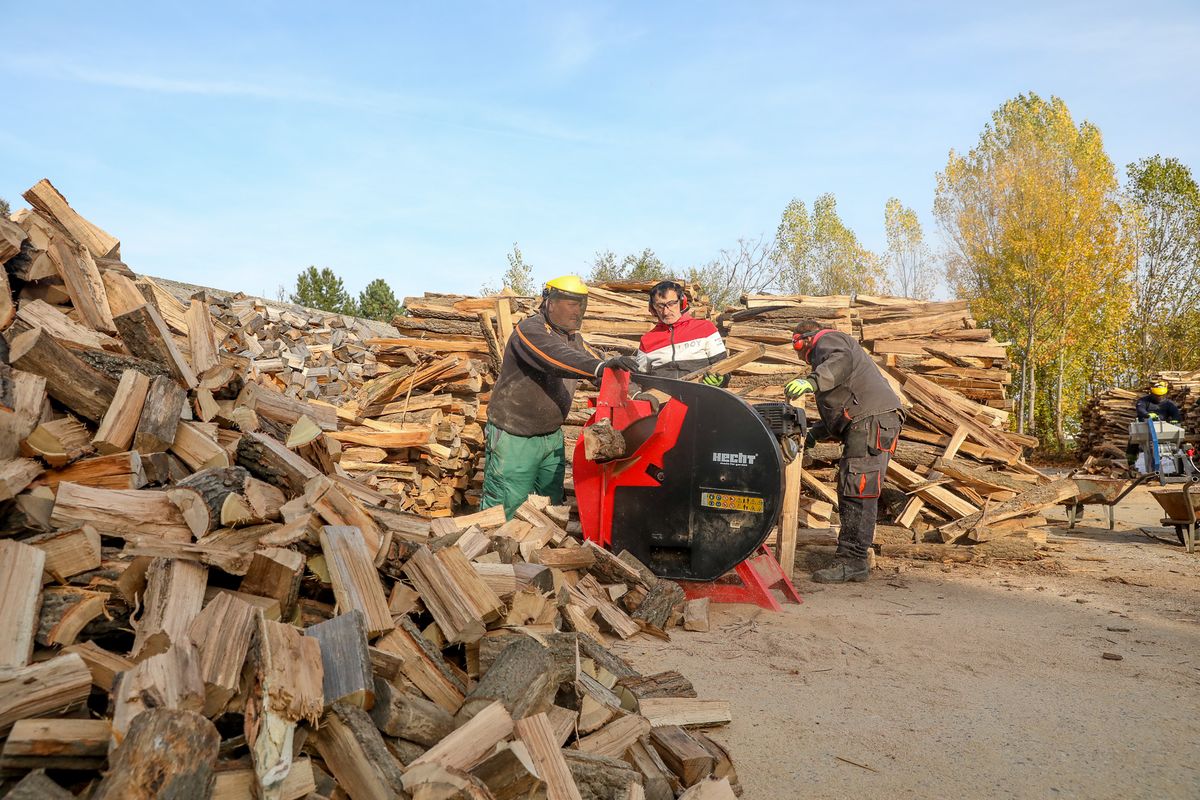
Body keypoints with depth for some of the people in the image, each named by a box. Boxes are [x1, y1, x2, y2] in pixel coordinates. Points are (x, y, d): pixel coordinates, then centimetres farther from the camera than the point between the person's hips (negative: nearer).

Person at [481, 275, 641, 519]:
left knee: (551, 505, 16)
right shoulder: (530, 330, -19)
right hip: (514, 438, -8)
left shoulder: (574, 339, 10)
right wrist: (601, 367, -50)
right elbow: (556, 359, -36)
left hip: (552, 437, 8)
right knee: (504, 510, -3)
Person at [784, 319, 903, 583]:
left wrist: (812, 381, -34)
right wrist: (813, 433, 30)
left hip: (872, 419, -11)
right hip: (863, 424, 11)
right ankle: (855, 560, 9)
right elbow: (839, 412, 35)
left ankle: (851, 561, -18)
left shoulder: (826, 340, 7)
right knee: (851, 492, 8)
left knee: (857, 491, -15)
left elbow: (842, 360, -21)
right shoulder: (828, 353, 37)